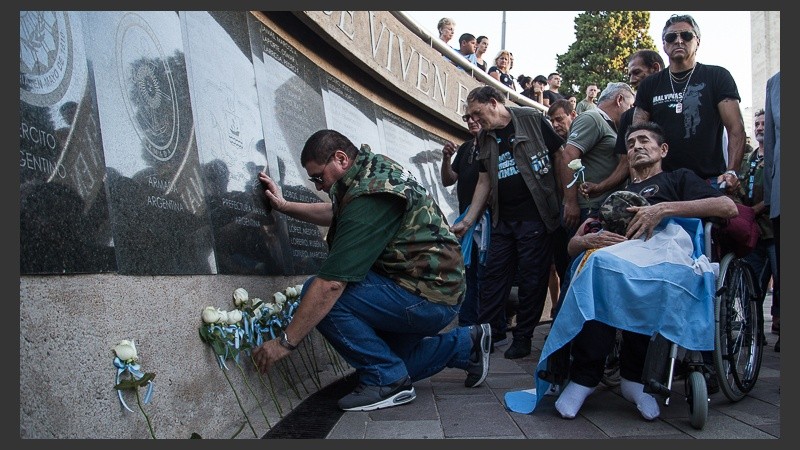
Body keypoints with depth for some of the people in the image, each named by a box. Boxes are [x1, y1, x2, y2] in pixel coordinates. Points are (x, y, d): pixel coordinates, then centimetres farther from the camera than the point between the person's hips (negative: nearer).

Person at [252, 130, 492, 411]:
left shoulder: (369, 197, -26)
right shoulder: (376, 167, 4)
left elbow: (331, 284, -28)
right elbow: (336, 213, 25)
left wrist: (285, 342, -20)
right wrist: (284, 205, 21)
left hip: (426, 299, -10)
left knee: (318, 293, -18)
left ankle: (386, 379, -10)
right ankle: (466, 344, 28)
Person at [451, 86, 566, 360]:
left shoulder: (533, 121, -5)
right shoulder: (485, 139, 11)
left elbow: (560, 156, -3)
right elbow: (484, 182, 13)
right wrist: (467, 221, 7)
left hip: (535, 218, -5)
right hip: (503, 221, 6)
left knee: (532, 280, 1)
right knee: (493, 277, 6)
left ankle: (522, 338, 13)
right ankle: (488, 332, 16)